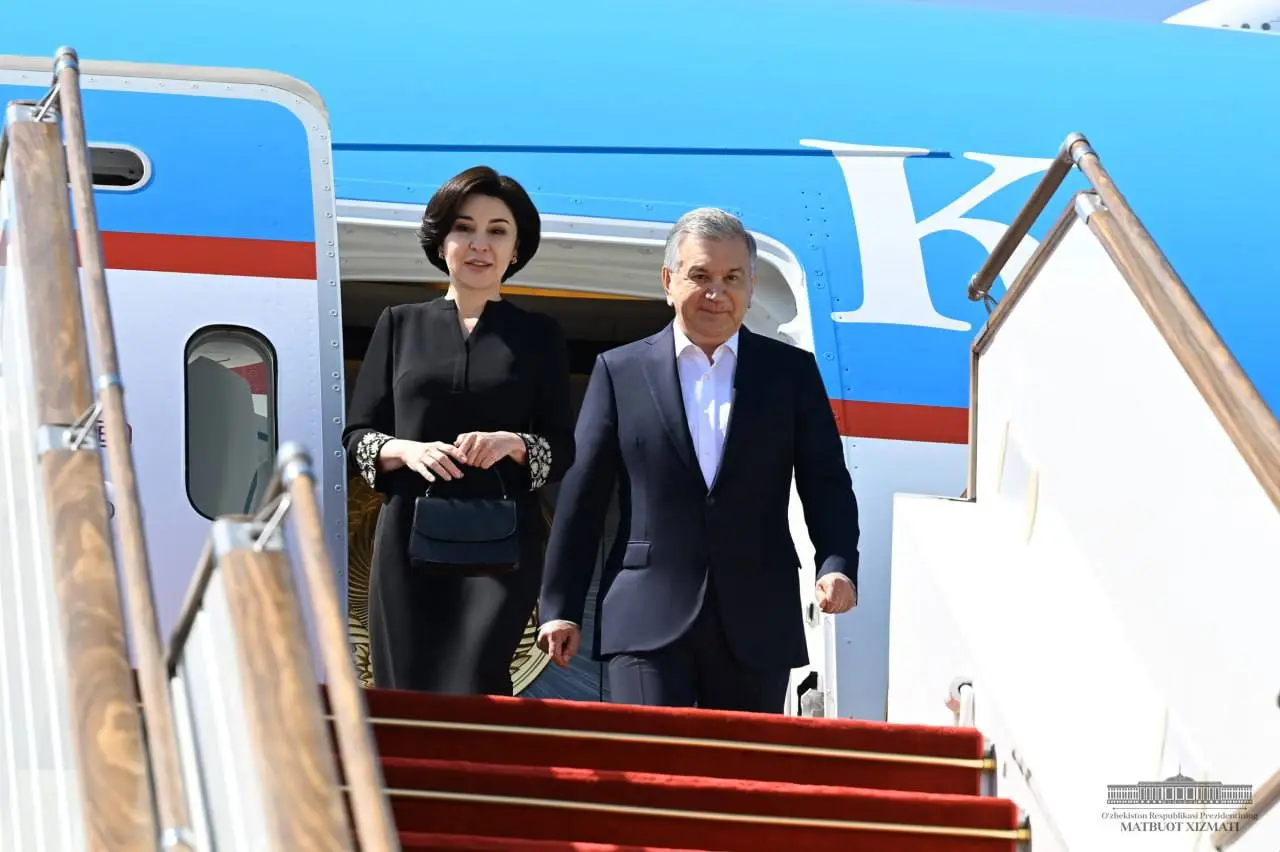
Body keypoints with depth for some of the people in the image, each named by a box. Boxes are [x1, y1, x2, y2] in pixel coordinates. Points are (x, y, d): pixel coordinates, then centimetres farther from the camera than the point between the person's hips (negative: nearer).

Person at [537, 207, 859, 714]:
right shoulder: (620, 372, 7)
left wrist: (837, 566, -11)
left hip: (757, 628, 1)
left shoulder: (791, 372, 9)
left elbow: (827, 484, 7)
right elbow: (581, 496, 7)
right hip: (648, 623, -1)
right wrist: (560, 607, 4)